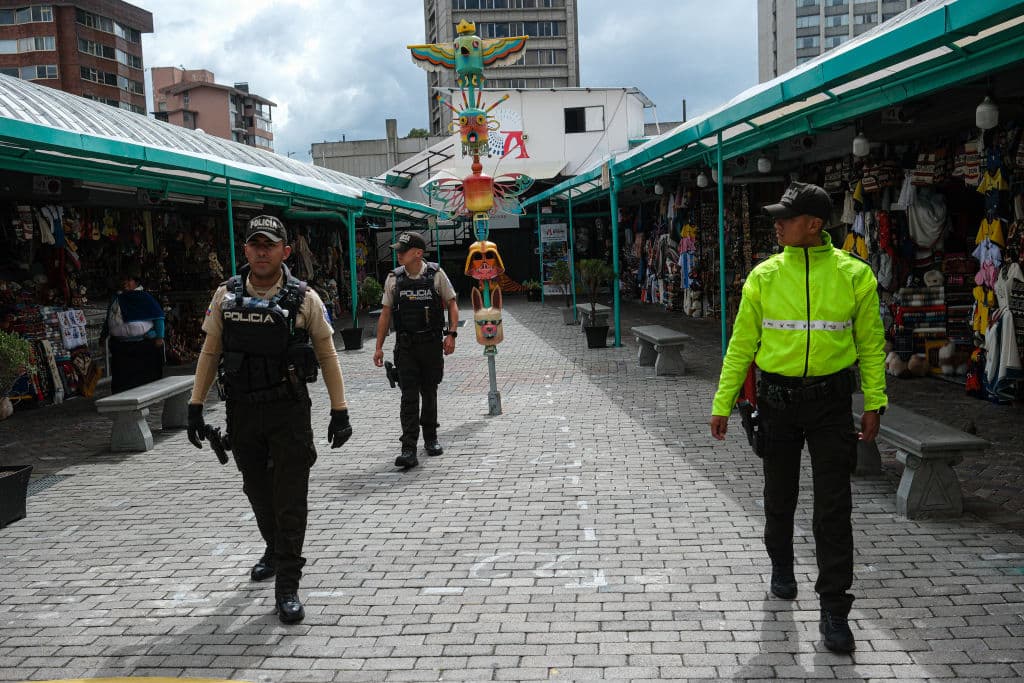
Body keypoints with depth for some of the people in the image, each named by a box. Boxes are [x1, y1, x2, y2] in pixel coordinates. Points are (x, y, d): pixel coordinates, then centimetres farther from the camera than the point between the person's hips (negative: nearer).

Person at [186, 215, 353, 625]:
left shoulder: (304, 299, -5)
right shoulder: (226, 296, 3)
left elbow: (327, 356, -1)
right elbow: (210, 353, 9)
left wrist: (340, 410, -4)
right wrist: (195, 406, 5)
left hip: (289, 410, -3)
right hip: (241, 410, 4)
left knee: (290, 498, -3)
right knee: (257, 490, 19)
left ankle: (287, 586, 4)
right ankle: (275, 550, 44)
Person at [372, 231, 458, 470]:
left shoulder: (436, 274, -2)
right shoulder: (394, 278, 3)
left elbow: (452, 304, 4)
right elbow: (385, 313, 7)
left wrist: (451, 334, -9)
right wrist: (379, 347, 5)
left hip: (432, 343, 0)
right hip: (406, 345, 0)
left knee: (429, 392, 12)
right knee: (409, 396, -7)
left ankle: (430, 438, 30)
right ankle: (409, 449, -10)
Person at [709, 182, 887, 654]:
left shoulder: (854, 275, -5)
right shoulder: (764, 275, -2)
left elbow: (870, 344, 1)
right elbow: (741, 344, 2)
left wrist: (874, 404, -3)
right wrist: (722, 404, 1)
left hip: (831, 400, -1)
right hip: (778, 398, 2)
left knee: (833, 507, 0)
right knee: (779, 496, 16)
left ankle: (834, 610, 9)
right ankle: (782, 567, 43)